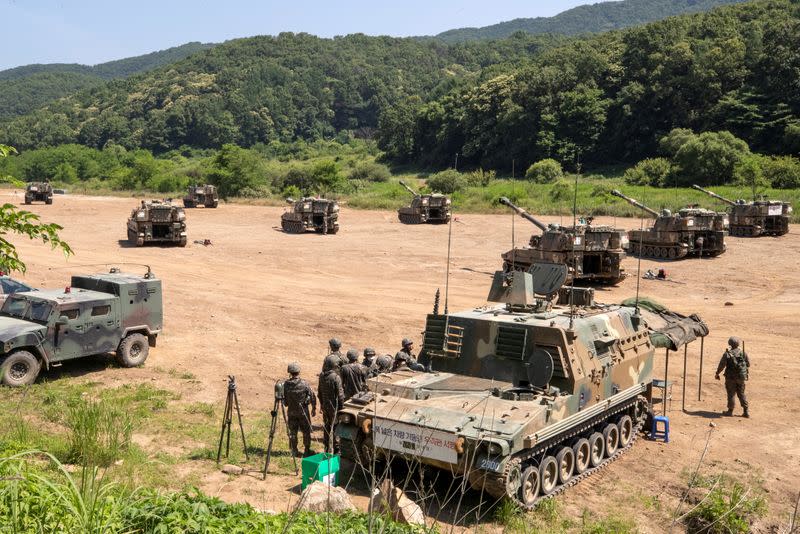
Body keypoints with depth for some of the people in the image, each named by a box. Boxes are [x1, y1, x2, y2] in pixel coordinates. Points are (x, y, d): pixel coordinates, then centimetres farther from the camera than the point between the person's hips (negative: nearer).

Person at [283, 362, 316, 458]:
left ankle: (294, 451, 19)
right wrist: (314, 408, 5)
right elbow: (312, 397, -9)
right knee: (306, 431, 11)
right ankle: (307, 451, 17)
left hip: (291, 411, 2)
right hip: (303, 411, -2)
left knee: (292, 432, 13)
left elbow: (283, 399, -3)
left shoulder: (286, 384, -11)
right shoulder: (304, 384, -16)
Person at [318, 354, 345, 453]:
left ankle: (327, 449, 26)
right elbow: (340, 394, -19)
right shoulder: (336, 377, -21)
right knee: (335, 428, 4)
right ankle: (336, 449, 11)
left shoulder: (322, 376, -1)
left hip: (325, 406, 6)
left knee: (326, 427, 16)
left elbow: (319, 392, 10)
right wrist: (341, 407, -8)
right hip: (334, 406, -6)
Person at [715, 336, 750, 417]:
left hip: (731, 377, -4)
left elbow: (721, 365, -11)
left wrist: (717, 374, 2)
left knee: (731, 394, 7)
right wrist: (747, 373, 28)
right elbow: (748, 364, 10)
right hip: (741, 377, 4)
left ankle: (730, 411, 13)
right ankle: (746, 411, 13)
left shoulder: (727, 354, -12)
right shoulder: (742, 353, 1)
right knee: (741, 393, 14)